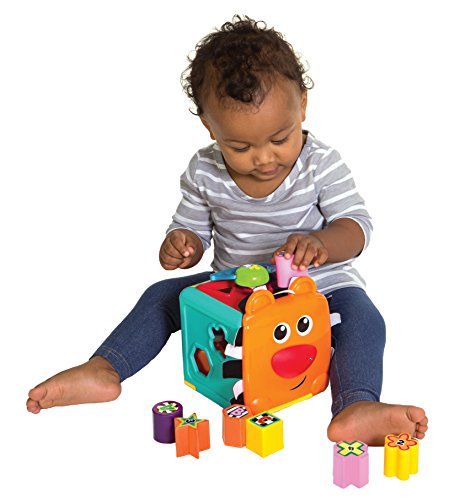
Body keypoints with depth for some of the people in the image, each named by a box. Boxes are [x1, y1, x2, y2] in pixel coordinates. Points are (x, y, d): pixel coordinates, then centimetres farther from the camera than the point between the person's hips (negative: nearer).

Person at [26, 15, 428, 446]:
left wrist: (321, 243, -38)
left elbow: (357, 226, -15)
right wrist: (180, 246, -21)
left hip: (316, 287, -3)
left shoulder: (319, 164, -14)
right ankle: (104, 370, -17)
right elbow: (192, 229, 5)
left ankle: (356, 409, -51)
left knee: (363, 317, -31)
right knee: (163, 295, -10)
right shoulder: (204, 172, -7)